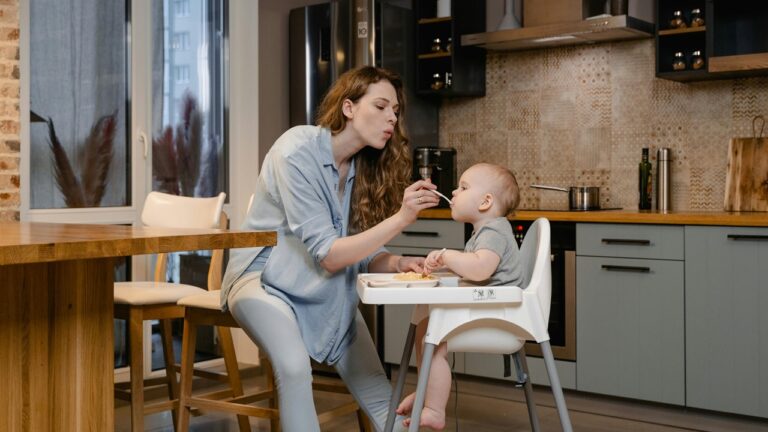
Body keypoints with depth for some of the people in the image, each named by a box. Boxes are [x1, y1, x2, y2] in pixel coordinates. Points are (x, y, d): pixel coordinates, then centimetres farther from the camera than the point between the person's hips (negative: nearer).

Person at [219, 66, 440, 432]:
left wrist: (397, 263, -24)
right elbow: (327, 253, -25)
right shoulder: (298, 150, -22)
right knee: (295, 369, -31)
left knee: (376, 387, -1)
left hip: (327, 291, 7)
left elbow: (361, 251, -2)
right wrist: (400, 218, -32)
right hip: (265, 277, -6)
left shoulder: (365, 164, 0)